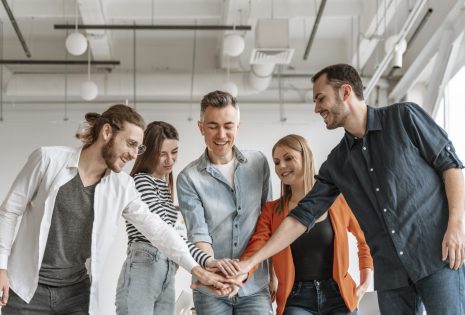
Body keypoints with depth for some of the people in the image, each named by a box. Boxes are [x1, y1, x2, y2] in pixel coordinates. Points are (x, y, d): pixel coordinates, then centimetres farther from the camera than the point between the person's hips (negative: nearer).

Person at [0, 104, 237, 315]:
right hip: (28, 289, -3)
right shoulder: (48, 159, -8)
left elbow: (157, 230, 2)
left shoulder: (122, 186, 0)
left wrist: (197, 269, -5)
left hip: (78, 293, 3)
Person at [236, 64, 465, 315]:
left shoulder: (404, 117, 2)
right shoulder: (337, 163, 11)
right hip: (390, 271, 4)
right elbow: (303, 215, 9)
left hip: (437, 256, -4)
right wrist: (251, 262, 2)